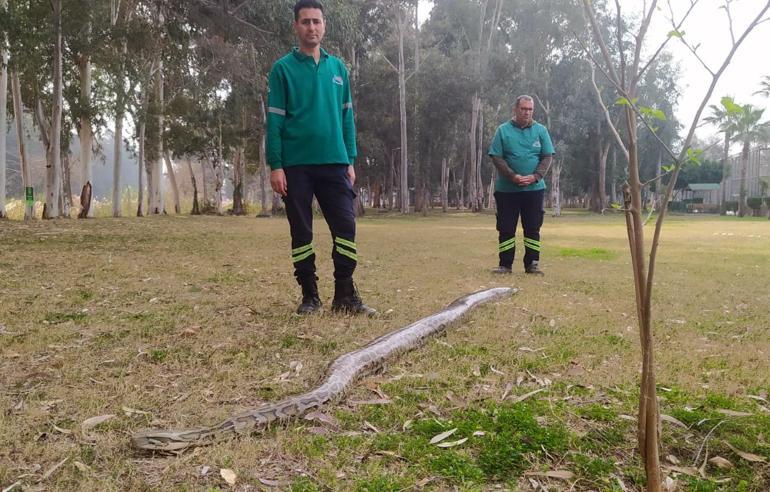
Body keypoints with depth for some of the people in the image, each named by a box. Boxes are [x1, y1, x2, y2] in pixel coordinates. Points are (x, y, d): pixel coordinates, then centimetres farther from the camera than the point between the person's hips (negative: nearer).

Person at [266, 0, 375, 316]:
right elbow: (275, 120, -3)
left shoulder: (338, 68, 11)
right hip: (296, 165, -2)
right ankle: (310, 295, 14)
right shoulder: (283, 68, 1)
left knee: (346, 227, -3)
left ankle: (345, 295, 6)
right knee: (301, 232, 4)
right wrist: (275, 166, -10)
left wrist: (350, 161, 6)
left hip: (334, 163, 3)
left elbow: (347, 117, 13)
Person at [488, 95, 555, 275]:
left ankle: (532, 264, 12)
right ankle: (505, 264, 11)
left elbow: (547, 157, 3)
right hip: (507, 189, -1)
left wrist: (535, 176, -14)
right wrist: (513, 176, -17)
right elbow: (496, 157, -5)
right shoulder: (503, 130, 0)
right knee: (506, 228, 3)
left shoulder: (540, 130, 5)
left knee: (533, 228, 4)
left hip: (534, 189, 1)